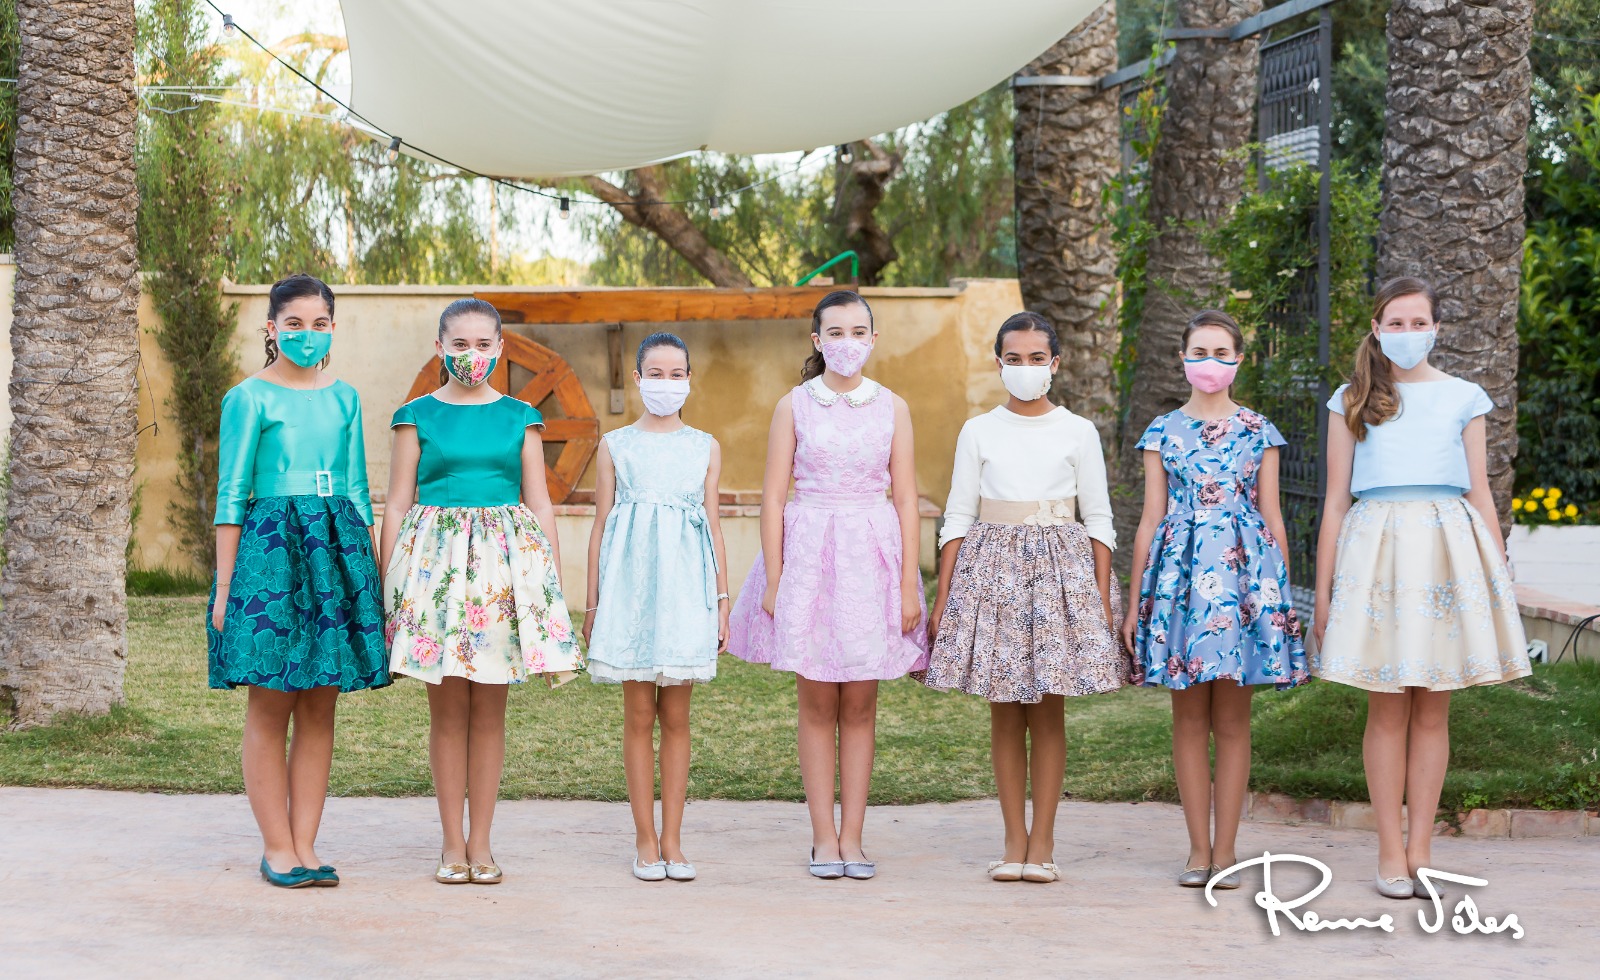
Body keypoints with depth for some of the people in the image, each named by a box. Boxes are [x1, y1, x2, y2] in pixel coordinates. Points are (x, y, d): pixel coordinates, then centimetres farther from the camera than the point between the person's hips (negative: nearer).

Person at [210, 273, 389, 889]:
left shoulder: (344, 399, 13)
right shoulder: (250, 397, -1)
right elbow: (232, 496, -2)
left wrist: (370, 572, 10)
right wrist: (224, 586, -7)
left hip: (336, 551, 4)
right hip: (269, 550, -4)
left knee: (320, 706, 4)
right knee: (270, 706, -1)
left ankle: (305, 845, 9)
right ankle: (276, 848, 6)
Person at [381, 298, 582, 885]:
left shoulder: (519, 417, 9)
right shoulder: (418, 416, 5)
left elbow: (539, 504, 10)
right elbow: (397, 506, 5)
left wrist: (553, 579, 5)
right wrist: (386, 584, 0)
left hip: (506, 561, 1)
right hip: (435, 556, -1)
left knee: (490, 707, 4)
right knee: (447, 707, 1)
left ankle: (480, 842, 11)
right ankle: (452, 843, 9)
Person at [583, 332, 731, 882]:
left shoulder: (705, 448, 9)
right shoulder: (616, 445, 6)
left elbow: (713, 528, 11)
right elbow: (601, 526, 7)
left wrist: (722, 600, 7)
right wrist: (592, 603, 5)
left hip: (685, 586, 1)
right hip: (630, 584, -1)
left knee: (676, 717, 3)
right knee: (639, 716, 1)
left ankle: (672, 841, 9)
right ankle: (646, 840, 7)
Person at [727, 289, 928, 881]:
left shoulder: (892, 407, 5)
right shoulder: (794, 406, 2)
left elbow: (906, 500, 4)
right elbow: (773, 498, 1)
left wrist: (908, 583, -2)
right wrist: (773, 580, -5)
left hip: (872, 554, 1)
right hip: (807, 551, -1)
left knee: (860, 702, 4)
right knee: (817, 702, 2)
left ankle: (852, 837, 9)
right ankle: (823, 837, 8)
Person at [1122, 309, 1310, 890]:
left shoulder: (1258, 432, 8)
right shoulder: (1164, 432, 8)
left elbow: (1271, 518, 9)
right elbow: (1151, 520, 8)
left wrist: (1282, 594, 6)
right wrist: (1134, 600, 5)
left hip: (1244, 565, 0)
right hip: (1180, 565, 1)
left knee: (1232, 718, 0)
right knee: (1189, 716, 2)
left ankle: (1224, 850, 6)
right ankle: (1198, 848, 9)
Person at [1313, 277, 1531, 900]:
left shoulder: (1463, 398, 11)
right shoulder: (1351, 402, 9)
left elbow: (1480, 494, 12)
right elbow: (1336, 500, 9)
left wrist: (1498, 576, 6)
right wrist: (1322, 589, 5)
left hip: (1448, 550, 1)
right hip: (1376, 548, -1)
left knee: (1432, 709, 2)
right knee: (1387, 709, -2)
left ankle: (1420, 849, 8)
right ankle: (1391, 853, 3)